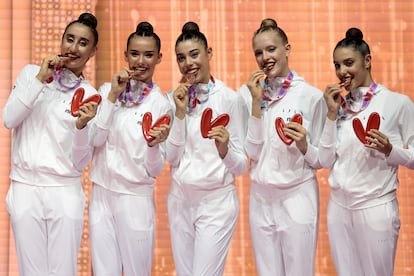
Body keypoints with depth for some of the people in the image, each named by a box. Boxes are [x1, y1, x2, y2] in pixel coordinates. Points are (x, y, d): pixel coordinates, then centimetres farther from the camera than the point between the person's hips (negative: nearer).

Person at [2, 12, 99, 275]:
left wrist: (81, 125, -22)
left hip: (65, 191, 0)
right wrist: (40, 79, -10)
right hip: (26, 187, 1)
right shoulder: (31, 73, 6)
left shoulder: (90, 95, 2)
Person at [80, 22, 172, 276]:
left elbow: (154, 169, -6)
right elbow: (95, 140, -8)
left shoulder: (161, 104, -6)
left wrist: (154, 144, -27)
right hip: (101, 193, 3)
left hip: (136, 198, -2)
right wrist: (113, 96, -13)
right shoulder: (107, 90, 3)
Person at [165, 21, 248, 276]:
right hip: (180, 199, 5)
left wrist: (224, 150, -29)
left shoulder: (229, 98, -9)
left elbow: (241, 165, -9)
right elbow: (172, 157, -4)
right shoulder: (173, 98, 3)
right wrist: (180, 113, -13)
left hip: (216, 201, -4)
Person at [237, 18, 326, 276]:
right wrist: (257, 102, -14)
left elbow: (322, 160, -1)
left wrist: (303, 145, -22)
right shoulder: (248, 93, 0)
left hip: (298, 197, -3)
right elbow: (253, 152, -7)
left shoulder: (311, 96, -7)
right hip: (261, 198, 3)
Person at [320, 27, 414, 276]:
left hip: (376, 207, -4)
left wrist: (389, 150, -23)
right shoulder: (340, 105, 7)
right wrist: (333, 114, -4)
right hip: (339, 207, 4)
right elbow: (326, 160, 2)